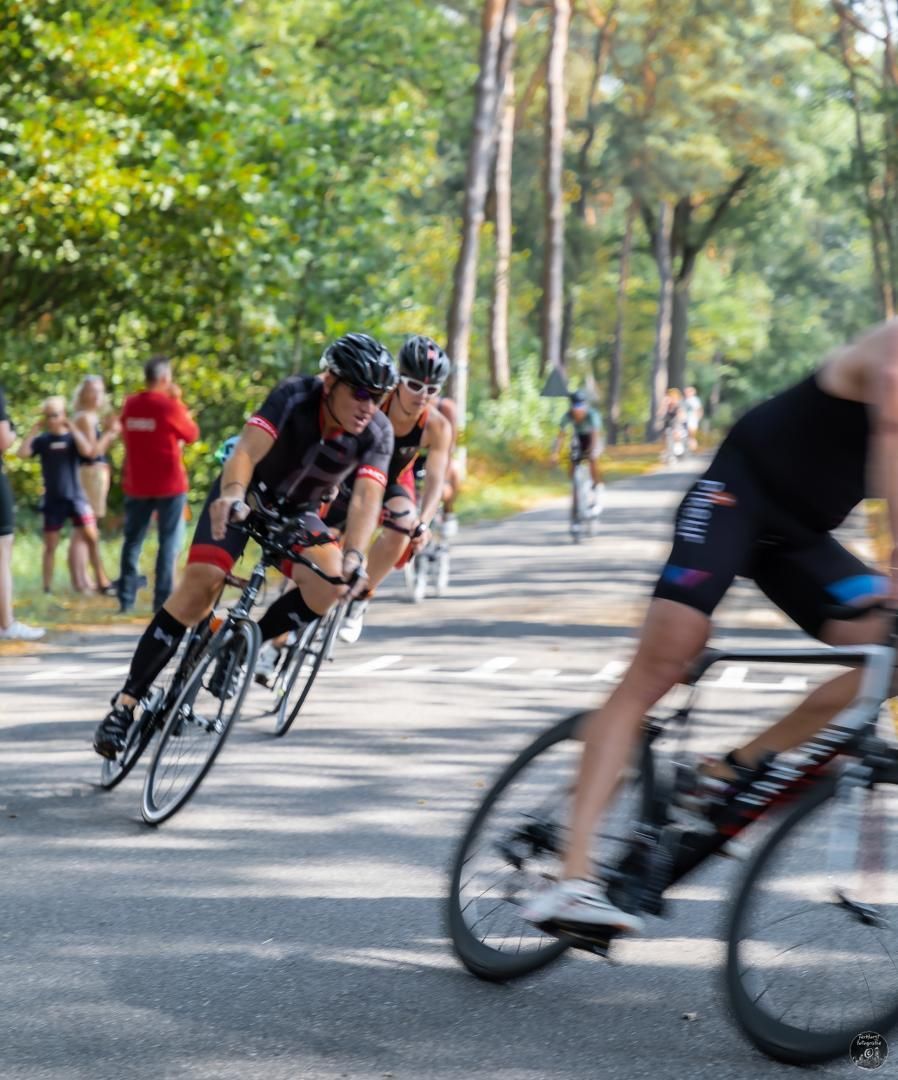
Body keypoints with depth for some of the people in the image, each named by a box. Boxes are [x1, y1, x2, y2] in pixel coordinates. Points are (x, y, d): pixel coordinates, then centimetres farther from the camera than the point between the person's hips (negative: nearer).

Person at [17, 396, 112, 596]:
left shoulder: (72, 437, -1)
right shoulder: (42, 440, 0)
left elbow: (87, 451, -20)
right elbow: (22, 453, -13)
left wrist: (72, 427, -16)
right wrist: (35, 429, -11)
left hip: (76, 496, 0)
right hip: (53, 499, 0)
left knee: (91, 537, -5)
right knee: (50, 545, 3)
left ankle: (102, 581, 5)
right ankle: (47, 588, 8)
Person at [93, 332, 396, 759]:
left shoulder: (377, 433, -21)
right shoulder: (295, 396, -28)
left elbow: (367, 496, -34)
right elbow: (247, 451, -42)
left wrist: (354, 555, -52)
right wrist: (231, 495, -63)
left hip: (296, 509, 3)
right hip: (245, 495, -3)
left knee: (330, 581, -26)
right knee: (200, 585, -21)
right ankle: (125, 702, -15)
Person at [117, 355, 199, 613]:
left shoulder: (130, 405, 2)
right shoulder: (169, 405, -13)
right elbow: (192, 434, -1)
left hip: (136, 484, 5)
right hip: (169, 484, -5)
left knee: (133, 540, 11)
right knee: (169, 541, 0)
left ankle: (126, 599, 10)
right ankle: (162, 600, -6)